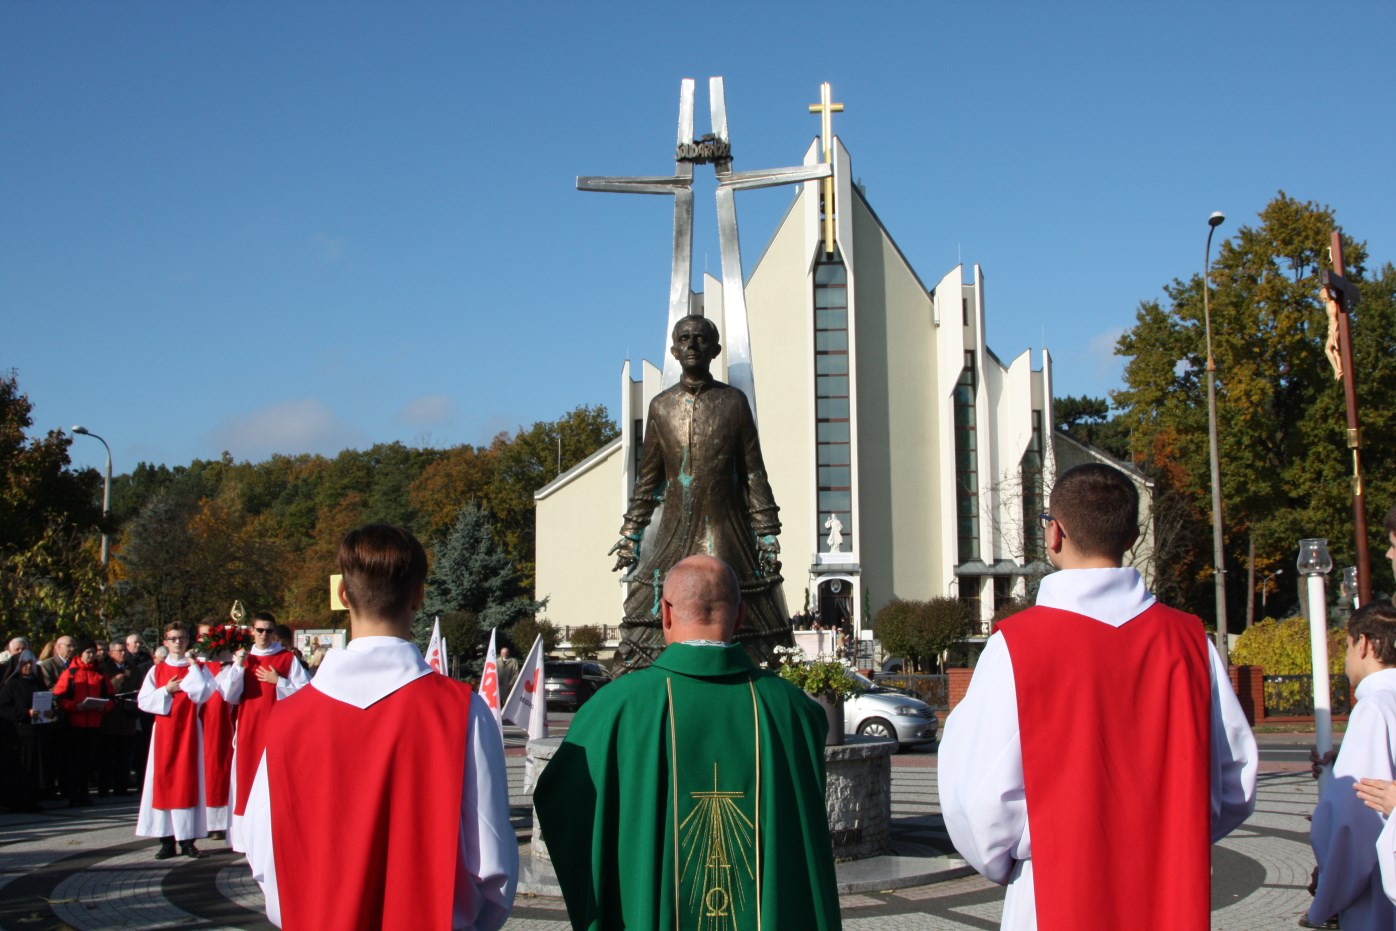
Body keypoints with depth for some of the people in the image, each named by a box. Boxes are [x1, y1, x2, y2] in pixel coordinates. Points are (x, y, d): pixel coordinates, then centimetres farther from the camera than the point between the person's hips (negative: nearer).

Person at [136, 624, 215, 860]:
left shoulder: (197, 668, 7)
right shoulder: (157, 670, 9)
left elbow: (203, 694, -10)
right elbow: (143, 701, 3)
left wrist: (192, 668, -10)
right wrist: (167, 691, -8)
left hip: (188, 730, -1)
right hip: (164, 730, 1)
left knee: (187, 781, -3)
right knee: (163, 780, -1)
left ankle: (187, 839, -1)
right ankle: (167, 840, 2)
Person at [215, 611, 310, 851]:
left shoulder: (288, 659, 4)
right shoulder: (242, 658, 13)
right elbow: (228, 696, 5)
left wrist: (278, 681, -11)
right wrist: (238, 667, -5)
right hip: (248, 729, 3)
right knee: (247, 777, 1)